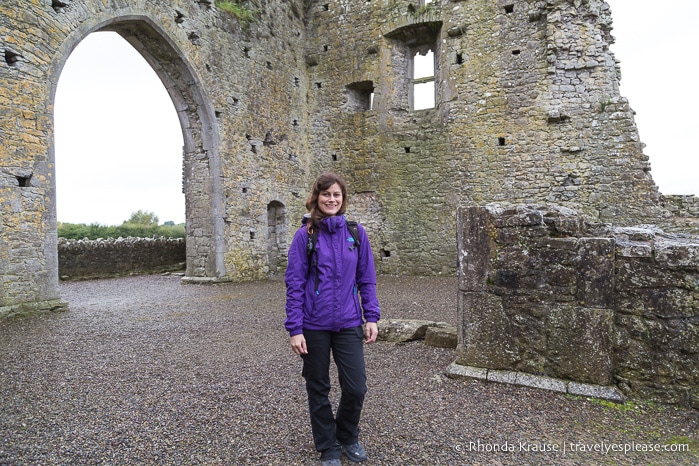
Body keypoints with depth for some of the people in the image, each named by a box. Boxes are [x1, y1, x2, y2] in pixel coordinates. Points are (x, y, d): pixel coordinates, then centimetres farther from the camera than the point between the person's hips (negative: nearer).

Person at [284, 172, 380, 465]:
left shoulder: (356, 233, 0)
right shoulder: (305, 235, -6)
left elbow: (366, 279, 5)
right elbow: (294, 284, -7)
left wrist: (371, 317, 0)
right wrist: (294, 328, -10)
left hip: (348, 323, 2)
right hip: (314, 325, -1)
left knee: (356, 387, 4)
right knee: (318, 389, 12)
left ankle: (348, 437, 35)